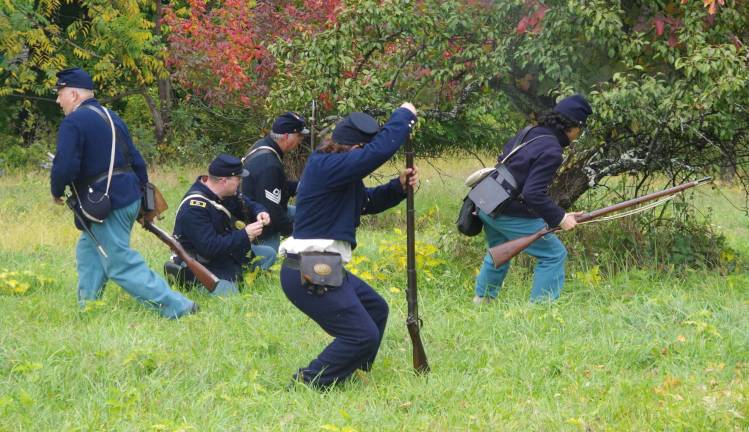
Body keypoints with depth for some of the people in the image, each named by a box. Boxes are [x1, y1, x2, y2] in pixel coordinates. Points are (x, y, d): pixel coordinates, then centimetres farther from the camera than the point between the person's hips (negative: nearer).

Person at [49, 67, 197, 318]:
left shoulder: (73, 122, -12)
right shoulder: (110, 117, 16)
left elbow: (65, 166, -22)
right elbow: (136, 160, 18)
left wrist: (57, 192, -3)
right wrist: (142, 198, 25)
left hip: (107, 205, -9)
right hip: (129, 198, 9)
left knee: (122, 265, -6)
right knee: (88, 251, 21)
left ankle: (177, 308, -11)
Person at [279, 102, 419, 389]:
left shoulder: (340, 172, 13)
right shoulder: (326, 167, -19)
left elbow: (367, 202, 25)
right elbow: (380, 150, -27)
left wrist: (399, 186, 7)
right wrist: (404, 116, -12)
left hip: (323, 269, 11)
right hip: (310, 275, -11)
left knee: (375, 309, 25)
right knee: (363, 336, -12)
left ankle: (355, 375, 33)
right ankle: (308, 384, -6)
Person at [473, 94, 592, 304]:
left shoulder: (529, 133, 6)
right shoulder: (551, 151, -21)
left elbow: (503, 159, 20)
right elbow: (534, 194, -27)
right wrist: (560, 218, -19)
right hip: (512, 214, -9)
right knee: (554, 255, 2)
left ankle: (481, 299, 44)